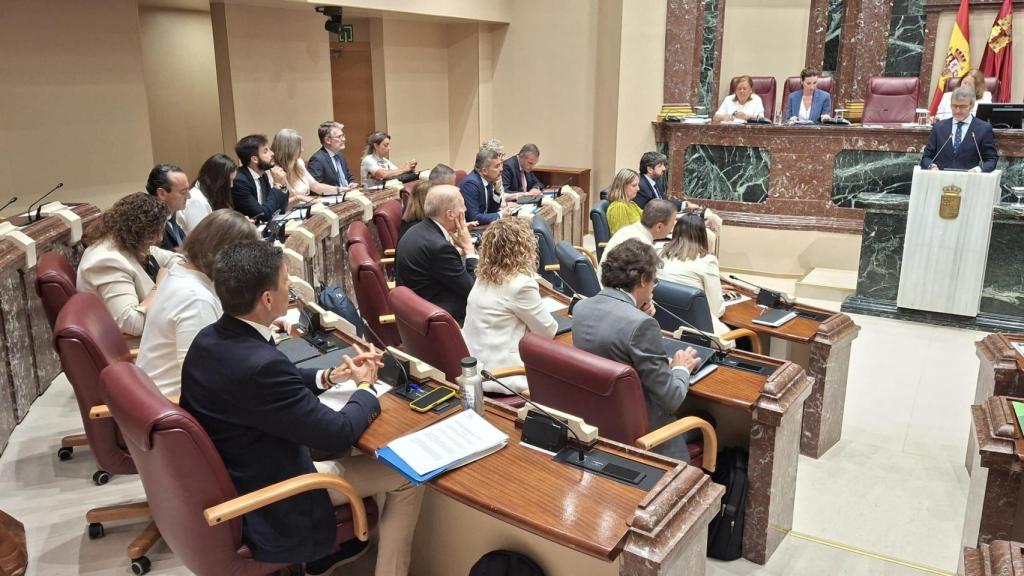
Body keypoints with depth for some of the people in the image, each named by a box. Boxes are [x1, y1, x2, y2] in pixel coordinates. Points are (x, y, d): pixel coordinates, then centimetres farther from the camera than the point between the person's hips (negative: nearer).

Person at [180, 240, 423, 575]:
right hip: (265, 508, -9)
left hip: (221, 484, 9)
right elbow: (338, 434, -24)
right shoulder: (259, 365, -34)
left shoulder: (209, 339, -6)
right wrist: (365, 388, -6)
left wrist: (330, 377, 2)